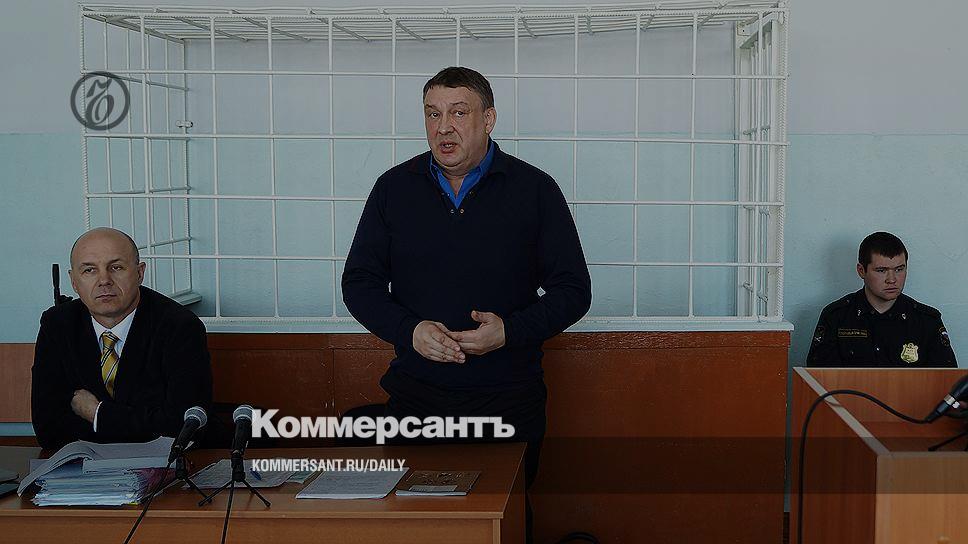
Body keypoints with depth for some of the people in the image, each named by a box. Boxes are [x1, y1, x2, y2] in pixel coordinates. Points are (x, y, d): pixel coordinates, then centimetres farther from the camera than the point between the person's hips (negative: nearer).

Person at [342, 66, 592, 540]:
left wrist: (511, 331, -16)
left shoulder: (534, 189, 0)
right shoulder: (394, 188, 5)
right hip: (416, 398, 2)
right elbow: (359, 283, 7)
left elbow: (573, 290, 1)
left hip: (508, 399, -1)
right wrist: (410, 331, -12)